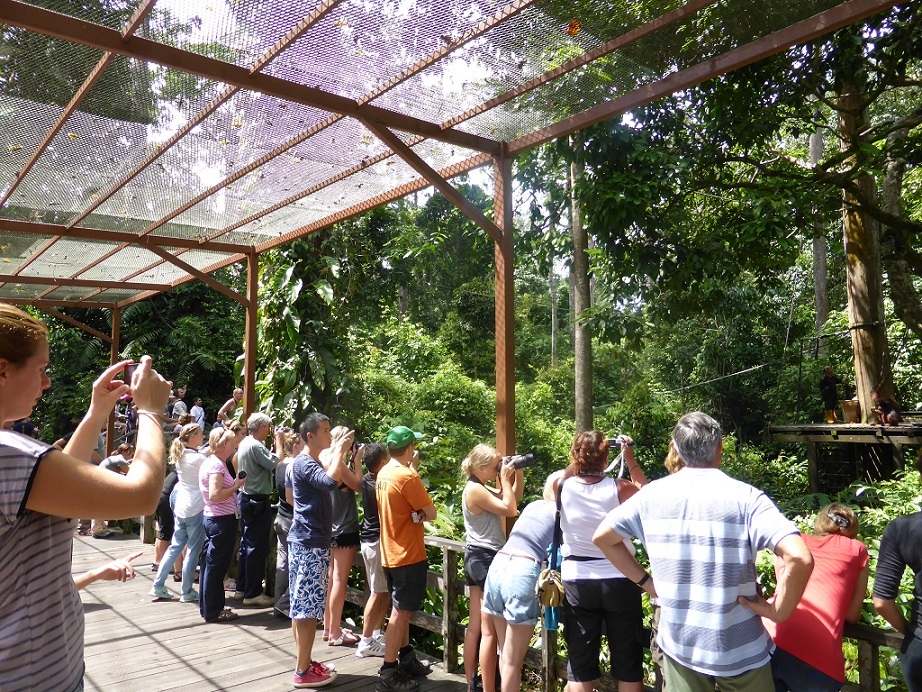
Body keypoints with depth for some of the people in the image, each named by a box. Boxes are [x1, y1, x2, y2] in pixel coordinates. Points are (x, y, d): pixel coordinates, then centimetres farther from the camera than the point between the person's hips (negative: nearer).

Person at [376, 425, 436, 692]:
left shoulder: (383, 474, 5)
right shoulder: (408, 477, -22)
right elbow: (430, 513, -18)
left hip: (390, 553, 9)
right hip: (409, 555, -9)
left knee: (402, 610, 20)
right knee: (401, 613, -1)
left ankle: (407, 659, 33)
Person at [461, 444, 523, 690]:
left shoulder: (480, 488, 14)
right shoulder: (475, 490, -17)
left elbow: (515, 498, 19)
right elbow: (510, 509, -19)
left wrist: (518, 474, 6)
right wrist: (505, 479, -11)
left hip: (478, 557, 10)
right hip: (486, 558, -10)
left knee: (476, 625, 13)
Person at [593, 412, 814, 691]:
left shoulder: (653, 493, -5)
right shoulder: (744, 497, -15)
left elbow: (602, 537, 4)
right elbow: (799, 558, -27)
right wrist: (779, 611, -12)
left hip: (678, 644, 3)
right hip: (738, 650, -2)